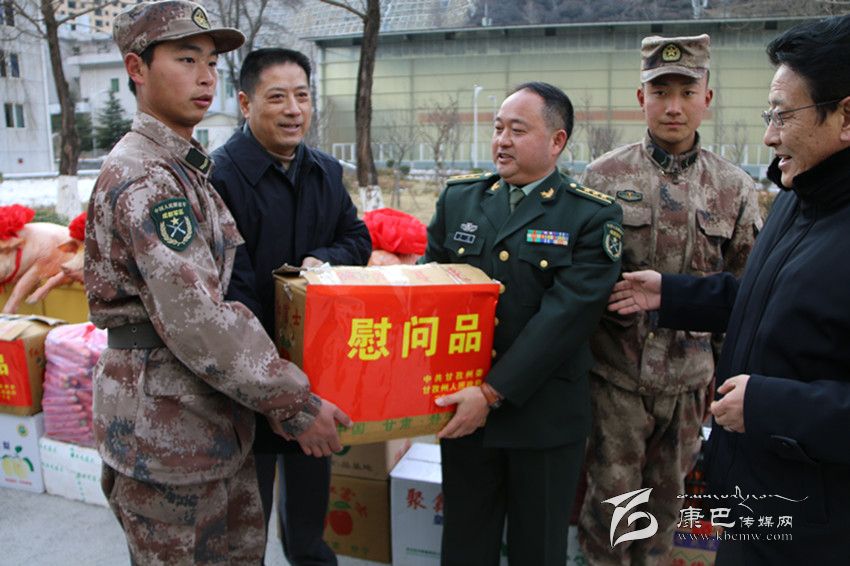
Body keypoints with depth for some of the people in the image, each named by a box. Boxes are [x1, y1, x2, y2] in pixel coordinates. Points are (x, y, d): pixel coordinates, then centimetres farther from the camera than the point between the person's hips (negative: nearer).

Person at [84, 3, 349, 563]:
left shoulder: (189, 166, 13)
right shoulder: (142, 177, -20)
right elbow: (195, 320, -26)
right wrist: (293, 404, -22)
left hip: (215, 415, 9)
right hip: (166, 427, -9)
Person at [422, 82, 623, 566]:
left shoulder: (593, 216, -9)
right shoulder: (459, 199, 4)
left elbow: (565, 316, -18)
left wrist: (493, 393, -21)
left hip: (545, 416, -3)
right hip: (462, 406, 3)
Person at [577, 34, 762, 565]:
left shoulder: (734, 188, 0)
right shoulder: (604, 176, -5)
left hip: (690, 376, 2)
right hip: (616, 371, -2)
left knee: (667, 496, 19)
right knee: (610, 497, 10)